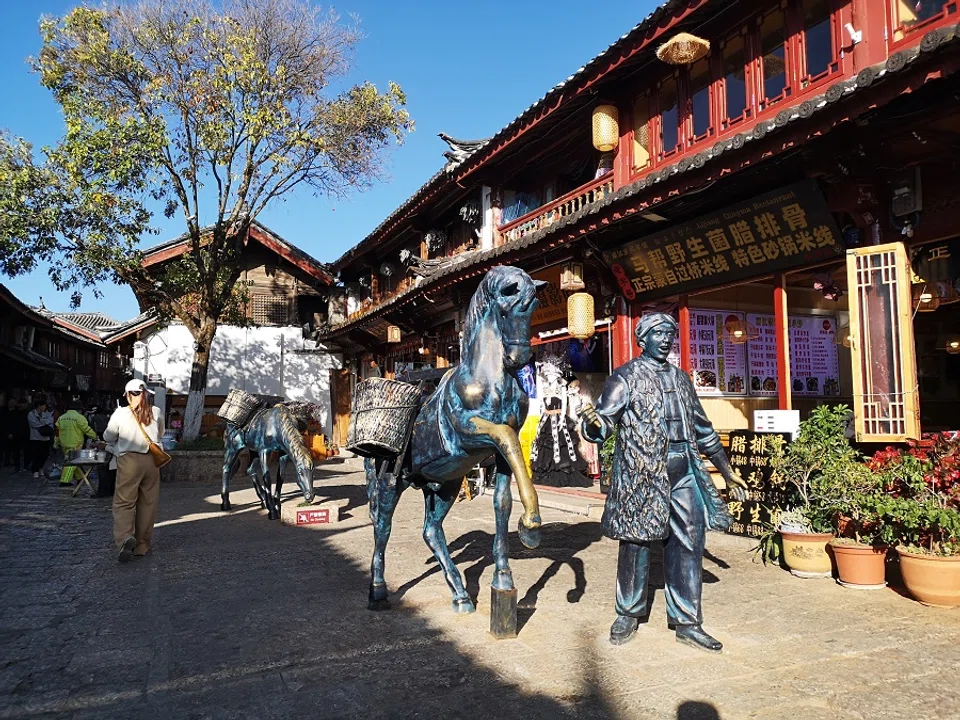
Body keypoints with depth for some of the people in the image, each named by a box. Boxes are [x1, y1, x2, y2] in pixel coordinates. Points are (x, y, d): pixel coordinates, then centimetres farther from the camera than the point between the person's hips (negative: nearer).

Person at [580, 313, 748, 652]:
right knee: (636, 543, 4)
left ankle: (686, 622, 17)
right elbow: (603, 424, -11)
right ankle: (628, 614, 22)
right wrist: (593, 423, -36)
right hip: (641, 475, -5)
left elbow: (702, 428, 23)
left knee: (688, 544, 5)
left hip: (684, 474, 5)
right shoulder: (626, 377, -2)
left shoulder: (681, 378, 16)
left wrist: (727, 471, 25)